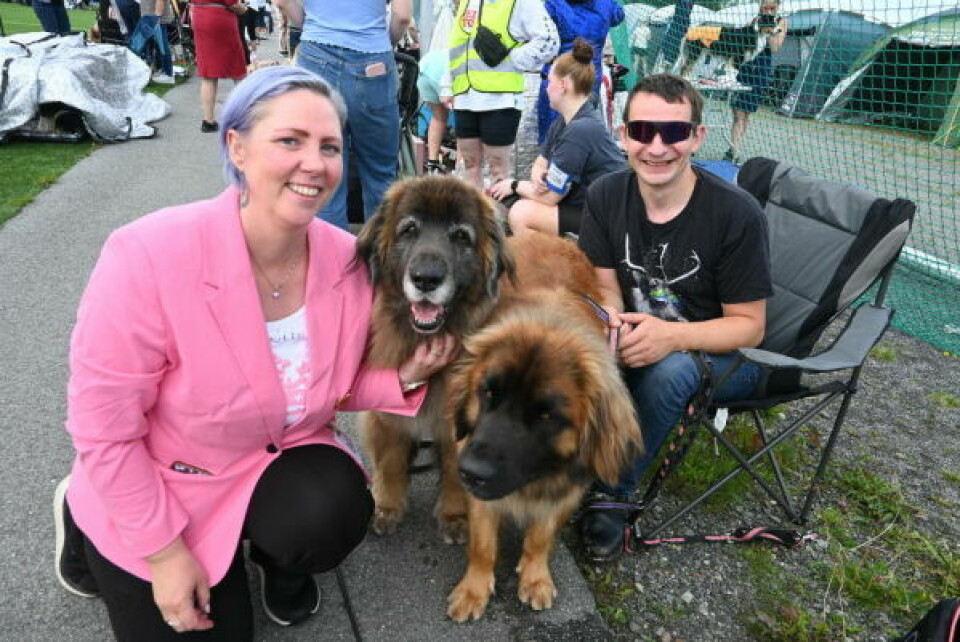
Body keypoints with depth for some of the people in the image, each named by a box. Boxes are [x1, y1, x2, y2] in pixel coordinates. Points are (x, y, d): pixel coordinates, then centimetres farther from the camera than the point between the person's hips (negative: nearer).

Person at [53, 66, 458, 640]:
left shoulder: (350, 261, -18)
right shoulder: (149, 256, -32)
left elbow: (338, 387, -1)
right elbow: (104, 427, -21)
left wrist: (404, 378, -21)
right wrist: (164, 552, -14)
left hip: (278, 463, 3)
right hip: (150, 490, -2)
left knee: (337, 515, -28)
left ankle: (278, 557, 12)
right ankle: (84, 521, 35)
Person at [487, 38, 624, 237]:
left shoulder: (581, 130, -23)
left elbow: (549, 196, -19)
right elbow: (540, 164, 13)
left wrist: (514, 185, -1)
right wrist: (537, 178, -12)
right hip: (580, 205, 9)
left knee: (521, 213, -20)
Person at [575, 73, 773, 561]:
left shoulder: (736, 212, -19)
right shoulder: (605, 196, -7)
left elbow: (748, 325, -15)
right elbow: (605, 288, -3)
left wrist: (672, 336, -35)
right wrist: (608, 320, -29)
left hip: (724, 356, -2)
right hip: (636, 336, 3)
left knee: (669, 369, -36)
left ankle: (612, 491, -12)